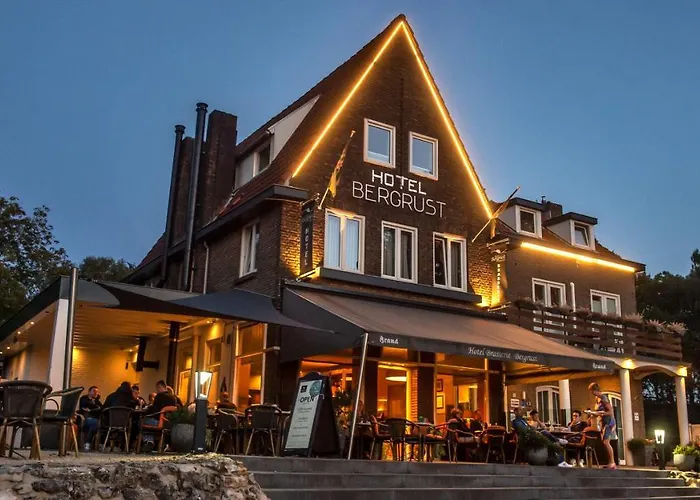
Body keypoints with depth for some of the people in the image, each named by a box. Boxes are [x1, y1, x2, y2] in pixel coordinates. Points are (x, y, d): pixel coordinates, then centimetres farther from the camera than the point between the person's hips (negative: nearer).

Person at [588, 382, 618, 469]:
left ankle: (612, 462, -11)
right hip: (603, 422, 9)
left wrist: (598, 413, -22)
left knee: (606, 442, -15)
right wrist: (593, 413, 7)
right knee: (606, 442, 7)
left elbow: (610, 412, -19)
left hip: (608, 421, -9)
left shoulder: (603, 398, -16)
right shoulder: (597, 399, 12)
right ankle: (612, 463, 10)